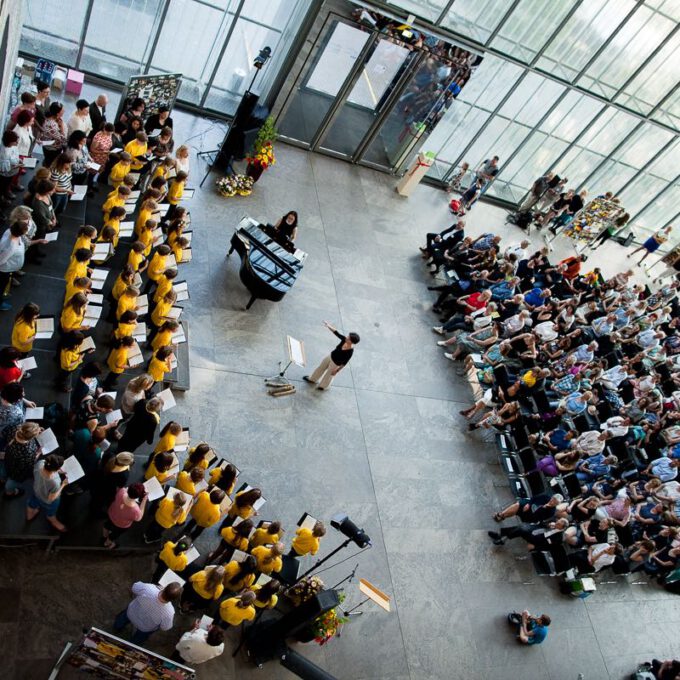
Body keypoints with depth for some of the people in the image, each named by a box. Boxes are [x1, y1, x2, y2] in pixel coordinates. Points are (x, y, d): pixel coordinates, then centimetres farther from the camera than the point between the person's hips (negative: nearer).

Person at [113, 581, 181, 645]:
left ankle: (117, 628, 68)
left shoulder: (148, 588, -44)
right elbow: (165, 627, -19)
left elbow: (134, 587, -20)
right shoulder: (169, 612, -42)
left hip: (131, 613, 1)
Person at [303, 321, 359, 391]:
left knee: (329, 374, 22)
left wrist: (337, 370, -16)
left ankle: (323, 386, 54)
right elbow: (336, 332, -19)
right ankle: (313, 379, 55)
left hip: (336, 364, -6)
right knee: (321, 367, 27)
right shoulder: (344, 339, -22)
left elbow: (344, 363, -25)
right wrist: (328, 326, -32)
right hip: (331, 356, 6)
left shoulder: (350, 352, -36)